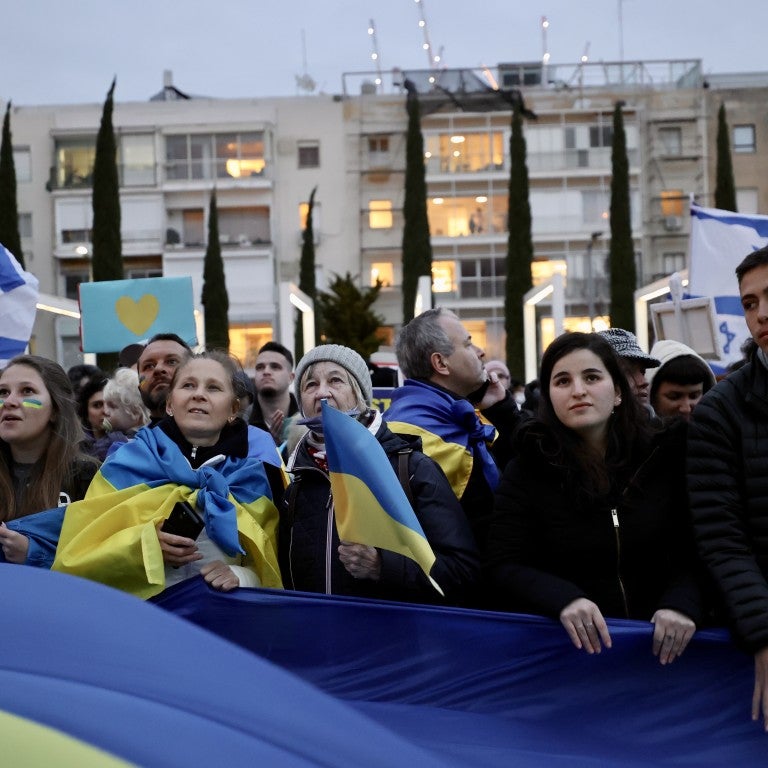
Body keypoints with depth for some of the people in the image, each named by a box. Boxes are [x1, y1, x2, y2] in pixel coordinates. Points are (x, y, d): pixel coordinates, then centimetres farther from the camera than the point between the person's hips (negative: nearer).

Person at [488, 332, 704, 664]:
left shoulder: (661, 456, 4)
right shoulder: (527, 469, 1)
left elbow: (692, 554, 4)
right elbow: (505, 567, -4)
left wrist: (682, 603, -17)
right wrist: (564, 599, -22)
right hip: (567, 644, -1)